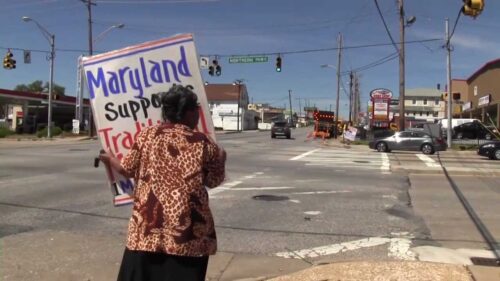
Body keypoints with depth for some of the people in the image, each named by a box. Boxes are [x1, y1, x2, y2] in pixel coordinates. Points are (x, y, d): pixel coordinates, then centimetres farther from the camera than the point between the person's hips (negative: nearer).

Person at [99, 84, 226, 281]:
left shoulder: (147, 135, 1)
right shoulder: (202, 143, -4)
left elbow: (127, 169, 8)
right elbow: (214, 181, 5)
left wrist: (109, 159, 29)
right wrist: (221, 158, 24)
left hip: (149, 226, 2)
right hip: (187, 230, -2)